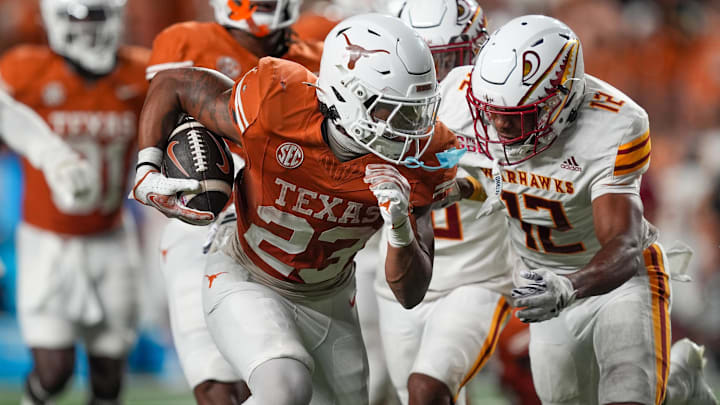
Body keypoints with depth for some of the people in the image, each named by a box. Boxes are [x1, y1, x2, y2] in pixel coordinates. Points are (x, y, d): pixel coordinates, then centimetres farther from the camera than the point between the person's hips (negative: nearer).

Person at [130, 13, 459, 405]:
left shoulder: (416, 162, -18)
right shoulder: (276, 109, -29)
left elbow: (411, 294, -14)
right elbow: (172, 84, -10)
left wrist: (400, 230, -34)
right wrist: (147, 174, -21)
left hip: (328, 303, 5)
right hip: (245, 284, -5)